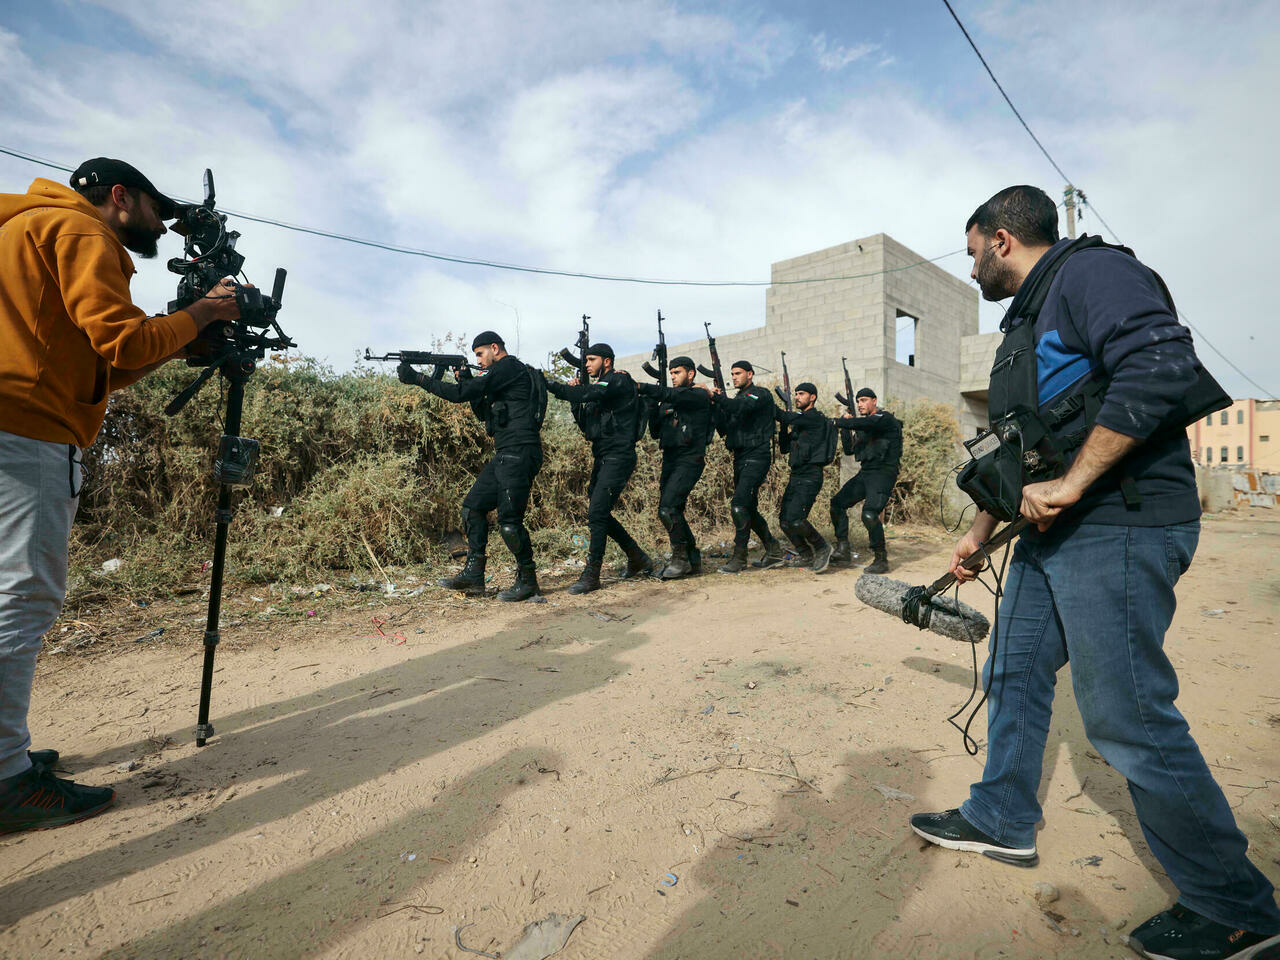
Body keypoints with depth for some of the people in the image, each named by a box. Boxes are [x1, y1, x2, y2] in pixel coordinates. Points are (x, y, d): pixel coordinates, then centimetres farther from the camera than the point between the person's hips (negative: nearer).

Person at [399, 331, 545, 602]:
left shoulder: (509, 367, -8)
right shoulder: (505, 375, 23)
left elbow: (461, 394, -14)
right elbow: (485, 412, 26)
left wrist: (417, 378, -8)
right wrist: (467, 381, 15)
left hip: (519, 455, -11)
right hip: (505, 457, 11)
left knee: (509, 521, -7)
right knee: (473, 506, 10)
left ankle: (527, 581, 8)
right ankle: (472, 575, 14)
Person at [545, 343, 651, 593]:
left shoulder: (618, 381, -7)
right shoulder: (601, 388, 20)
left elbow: (586, 393, -24)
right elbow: (587, 426, 19)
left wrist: (547, 383, -21)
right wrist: (577, 399, 6)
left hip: (618, 457, -10)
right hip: (602, 458, 10)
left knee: (596, 513, -15)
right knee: (599, 514, 12)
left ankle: (591, 575, -7)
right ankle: (639, 560, 25)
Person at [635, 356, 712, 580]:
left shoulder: (700, 396, -3)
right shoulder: (667, 401, 19)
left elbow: (673, 395, -21)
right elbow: (656, 429, 14)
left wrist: (640, 387, -27)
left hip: (689, 460, -8)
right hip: (669, 460, 8)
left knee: (667, 509, -19)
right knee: (673, 512, 8)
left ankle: (680, 558, -8)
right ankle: (693, 560, 19)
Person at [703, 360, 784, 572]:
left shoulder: (760, 394, -4)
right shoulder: (737, 398, 21)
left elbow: (740, 407, -25)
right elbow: (724, 426, 12)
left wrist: (715, 395, -31)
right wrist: (717, 403, 0)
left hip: (756, 457, -9)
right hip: (740, 459, 9)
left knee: (739, 505, -19)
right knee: (749, 509, 12)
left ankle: (739, 557, -13)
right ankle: (774, 551, 24)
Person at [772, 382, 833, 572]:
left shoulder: (816, 418, -8)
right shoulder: (799, 420, 19)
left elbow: (787, 417, -19)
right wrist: (784, 428, 5)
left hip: (810, 477, -9)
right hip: (796, 476, 9)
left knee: (795, 519, -20)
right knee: (784, 520, 5)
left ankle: (822, 548, 2)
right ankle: (805, 555, 20)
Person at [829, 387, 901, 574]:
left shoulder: (884, 418, -6)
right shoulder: (862, 427, 18)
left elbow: (864, 423, -26)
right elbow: (850, 450, 16)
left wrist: (837, 422, -20)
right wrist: (845, 424, 7)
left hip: (883, 473, -9)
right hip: (864, 473, 9)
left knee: (869, 514, -24)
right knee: (837, 503, 5)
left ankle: (881, 560, -11)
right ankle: (843, 550, 12)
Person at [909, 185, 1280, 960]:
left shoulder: (1092, 270, -7)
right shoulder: (1028, 320, 22)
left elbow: (1162, 364, -26)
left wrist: (1072, 484, -24)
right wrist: (982, 531, 27)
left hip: (1118, 527, -10)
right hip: (1054, 531, 10)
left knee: (1127, 716, -4)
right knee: (1015, 673, 15)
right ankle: (1003, 821, 31)